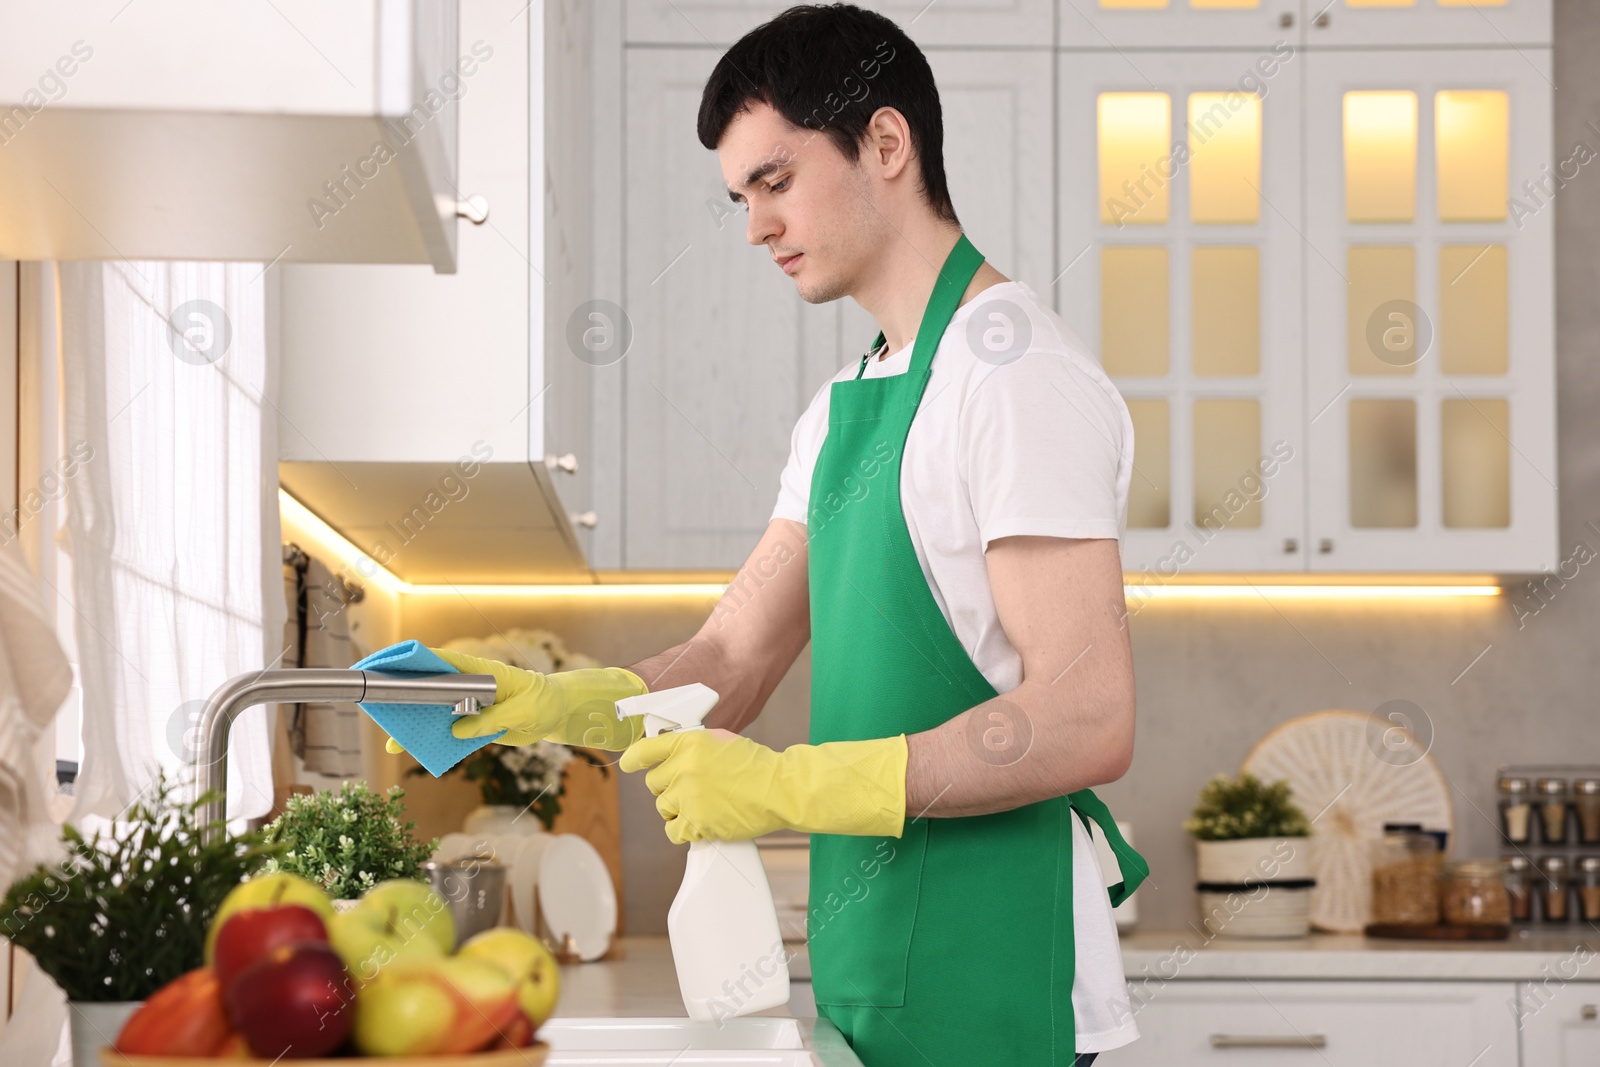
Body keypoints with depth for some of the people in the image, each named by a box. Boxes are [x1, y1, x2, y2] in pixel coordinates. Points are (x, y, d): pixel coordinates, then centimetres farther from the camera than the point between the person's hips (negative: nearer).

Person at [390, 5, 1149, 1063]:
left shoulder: (1016, 369, -14)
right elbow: (731, 667, 13)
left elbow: (1088, 720, -22)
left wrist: (788, 786, -23)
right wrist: (546, 703, -6)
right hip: (872, 974, 8)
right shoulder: (844, 407, 16)